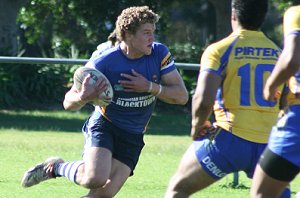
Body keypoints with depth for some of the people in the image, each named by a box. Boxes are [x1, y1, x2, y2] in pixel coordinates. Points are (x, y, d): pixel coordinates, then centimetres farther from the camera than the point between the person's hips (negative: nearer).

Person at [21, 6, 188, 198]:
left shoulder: (159, 53, -10)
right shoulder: (103, 63, -18)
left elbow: (182, 96, -8)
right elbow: (68, 102, -10)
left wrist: (149, 87, -24)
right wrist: (83, 97, -35)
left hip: (133, 137, 3)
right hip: (104, 125, -3)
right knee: (96, 179, -29)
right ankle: (56, 167, 2)